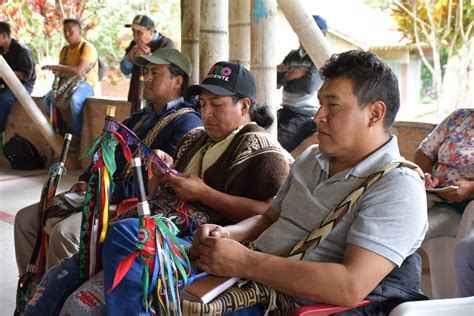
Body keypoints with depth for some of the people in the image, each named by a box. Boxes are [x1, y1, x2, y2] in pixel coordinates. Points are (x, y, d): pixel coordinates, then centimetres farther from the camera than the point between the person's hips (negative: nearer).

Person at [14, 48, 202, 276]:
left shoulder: (186, 122, -10)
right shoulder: (141, 117, 22)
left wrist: (115, 190, -20)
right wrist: (87, 182, 9)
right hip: (105, 195, 10)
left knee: (64, 232, -31)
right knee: (25, 219, 8)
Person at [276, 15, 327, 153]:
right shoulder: (292, 55, 16)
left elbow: (309, 85, -18)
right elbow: (275, 80, 7)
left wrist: (287, 77, -1)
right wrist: (292, 74, -11)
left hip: (306, 115, -6)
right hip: (286, 110, 7)